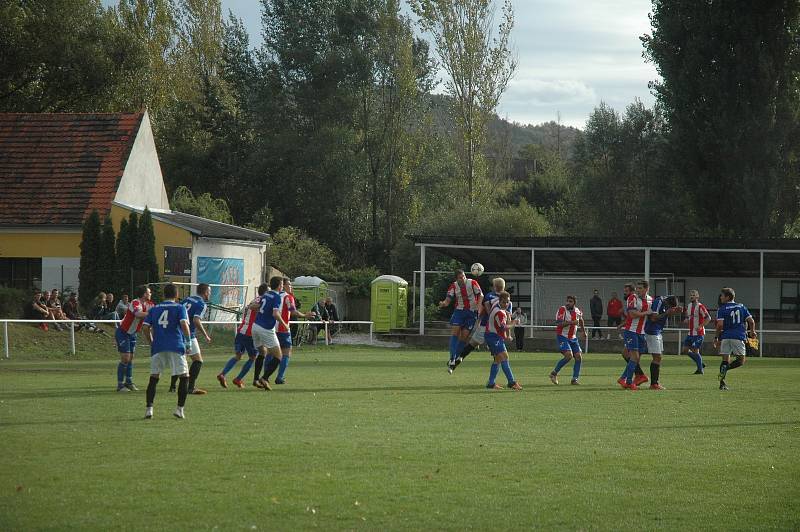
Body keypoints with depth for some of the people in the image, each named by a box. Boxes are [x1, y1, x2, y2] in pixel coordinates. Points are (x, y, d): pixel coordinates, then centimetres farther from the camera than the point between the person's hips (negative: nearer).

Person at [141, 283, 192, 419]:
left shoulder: (154, 309, 14)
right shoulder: (180, 308, 4)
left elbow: (146, 328, 8)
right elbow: (184, 324, -11)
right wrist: (188, 342, -3)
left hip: (157, 347, 3)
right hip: (176, 347, -3)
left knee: (153, 378, 9)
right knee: (184, 377, 5)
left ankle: (149, 409, -1)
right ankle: (180, 409, -3)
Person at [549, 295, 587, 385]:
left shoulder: (577, 311, 4)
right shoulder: (562, 309, -15)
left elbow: (580, 319, 27)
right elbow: (559, 323, -28)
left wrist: (583, 331, 34)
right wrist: (572, 322, -35)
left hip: (573, 338, 7)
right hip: (562, 337, -7)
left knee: (578, 357, -2)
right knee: (569, 355, -22)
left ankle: (574, 379, 6)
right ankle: (554, 373, -6)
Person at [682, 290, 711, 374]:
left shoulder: (700, 307, -12)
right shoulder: (688, 306, 12)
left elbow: (708, 318, -15)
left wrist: (701, 326, -24)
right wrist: (686, 320, 0)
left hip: (698, 333, -8)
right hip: (691, 333, 8)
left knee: (695, 351, -9)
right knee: (685, 350, 5)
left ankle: (700, 369, 3)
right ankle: (700, 363, 17)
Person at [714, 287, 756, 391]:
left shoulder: (722, 309, 0)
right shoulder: (742, 307, 10)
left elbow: (720, 325, -10)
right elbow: (751, 321, 8)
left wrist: (716, 338, -1)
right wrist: (752, 332, 25)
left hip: (725, 337, 0)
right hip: (738, 336, 0)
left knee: (725, 360, 8)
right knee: (741, 360, 8)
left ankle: (722, 383, 0)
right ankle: (725, 369, -18)